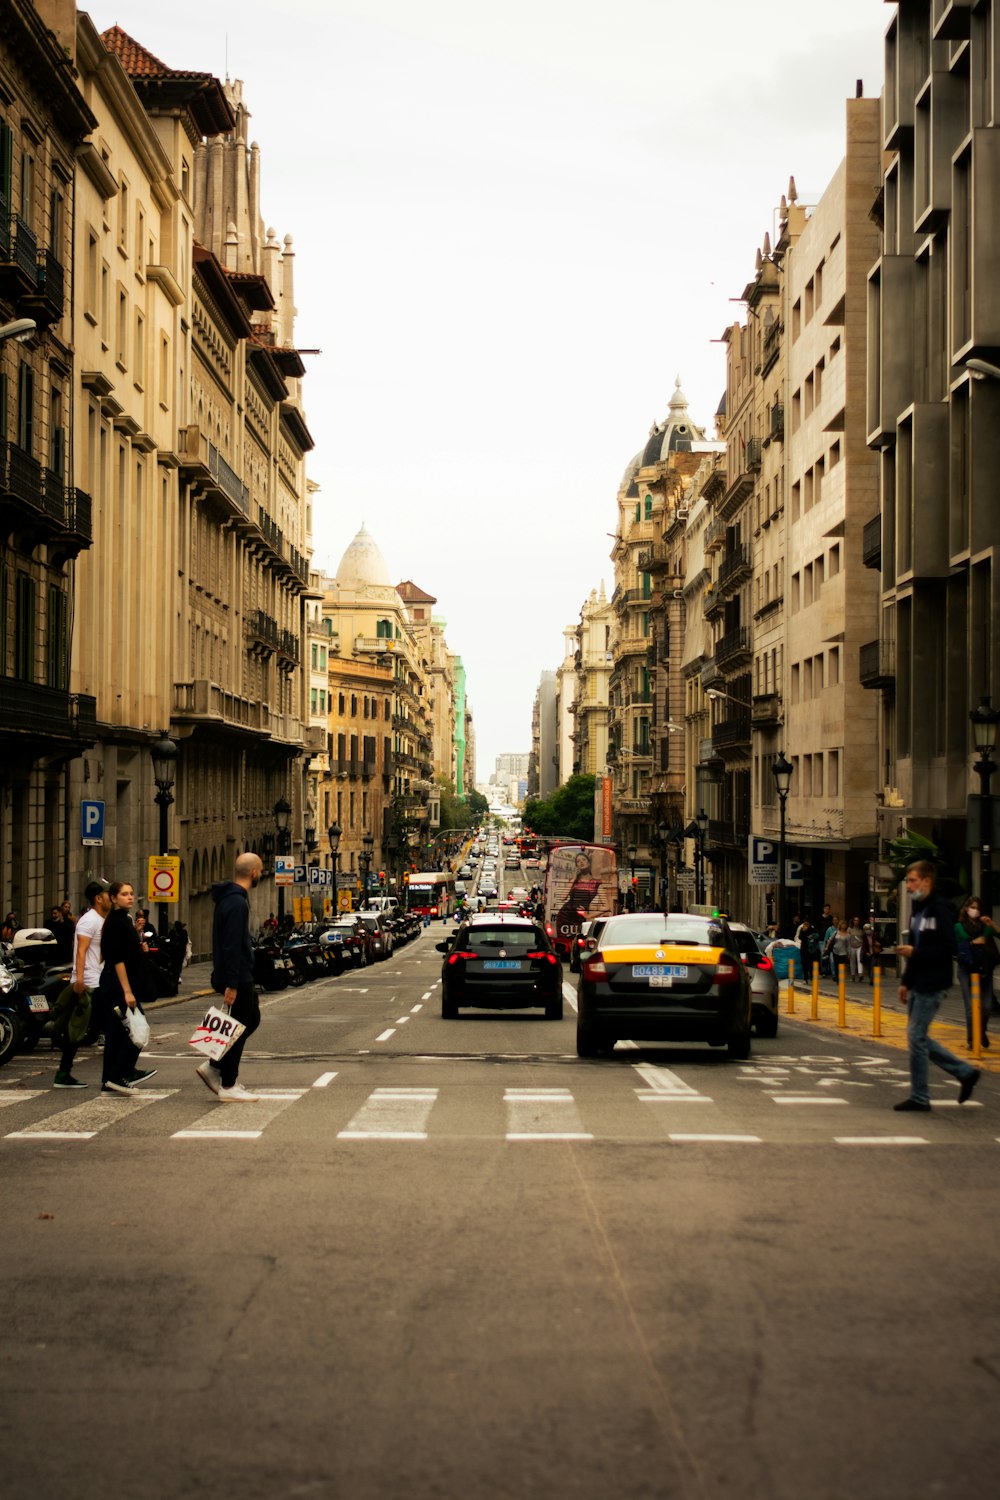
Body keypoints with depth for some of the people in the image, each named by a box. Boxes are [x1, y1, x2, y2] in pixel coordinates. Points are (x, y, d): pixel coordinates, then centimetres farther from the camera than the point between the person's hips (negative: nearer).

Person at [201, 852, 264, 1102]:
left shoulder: (229, 898, 13)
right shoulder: (237, 903, -20)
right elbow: (232, 947, -25)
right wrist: (231, 985, -25)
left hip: (240, 975, 10)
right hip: (236, 977, -10)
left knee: (251, 1019, 18)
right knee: (240, 1027, -2)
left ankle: (214, 1066, 18)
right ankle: (228, 1086, 5)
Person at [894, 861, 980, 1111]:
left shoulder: (940, 909, -14)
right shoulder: (917, 909, 14)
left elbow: (948, 949, -21)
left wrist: (914, 952, -22)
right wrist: (906, 981, 17)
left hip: (931, 985, -10)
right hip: (918, 985, 10)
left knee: (916, 1037, -5)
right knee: (919, 1038, 12)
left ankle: (919, 1097, 5)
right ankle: (966, 1073, 22)